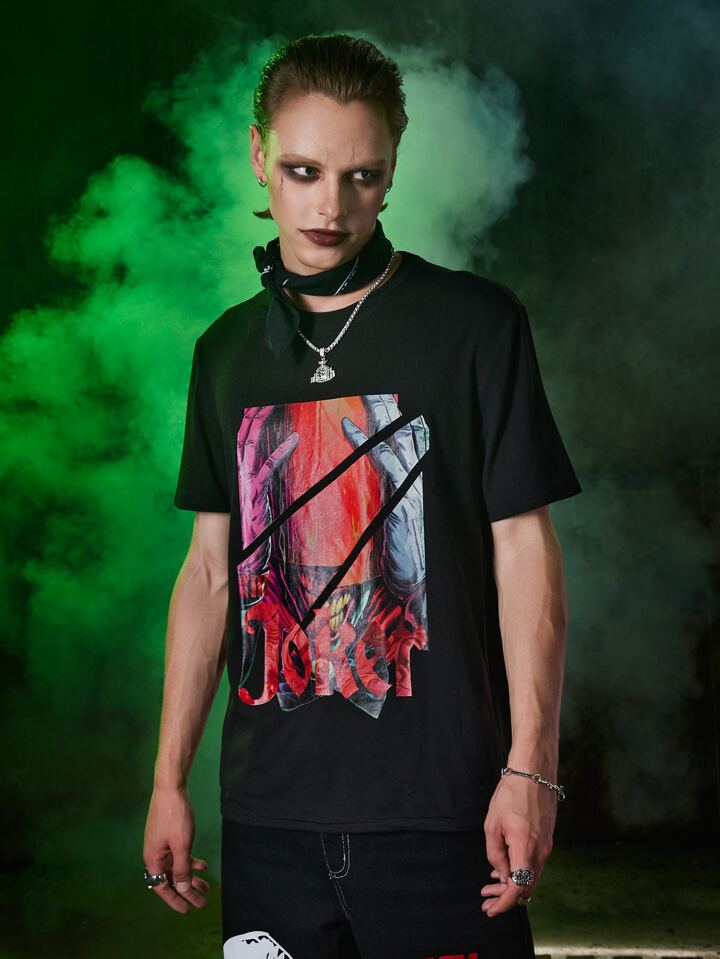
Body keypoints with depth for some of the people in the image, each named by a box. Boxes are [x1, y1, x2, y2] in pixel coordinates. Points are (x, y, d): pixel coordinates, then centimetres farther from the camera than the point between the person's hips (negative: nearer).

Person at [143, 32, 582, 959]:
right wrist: (169, 780, 9)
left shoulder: (476, 325, -3)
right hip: (267, 810, 4)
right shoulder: (226, 351, 10)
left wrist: (531, 770, -11)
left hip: (438, 810, -3)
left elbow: (524, 550, -4)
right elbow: (210, 568, 12)